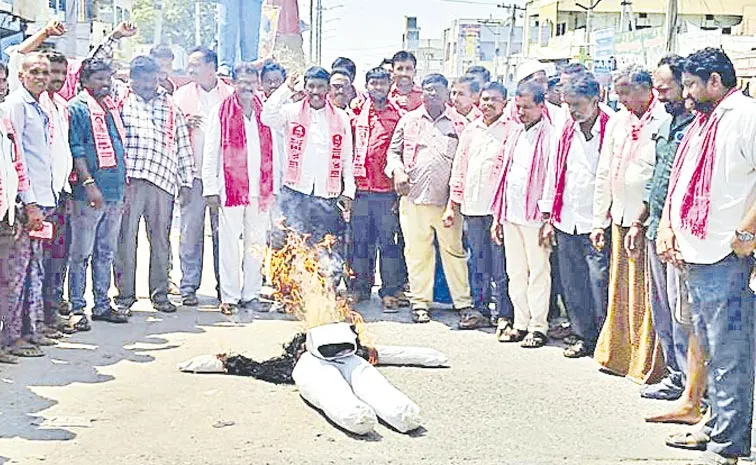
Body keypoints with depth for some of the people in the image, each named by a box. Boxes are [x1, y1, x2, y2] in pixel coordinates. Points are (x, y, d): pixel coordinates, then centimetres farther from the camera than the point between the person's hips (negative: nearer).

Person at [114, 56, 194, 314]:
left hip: (163, 181, 2)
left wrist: (186, 183, 11)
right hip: (129, 180, -2)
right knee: (126, 237, -1)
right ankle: (125, 294, 8)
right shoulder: (120, 102, 12)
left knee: (161, 238, 5)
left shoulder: (171, 108, 17)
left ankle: (160, 293, 15)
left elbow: (183, 145, 15)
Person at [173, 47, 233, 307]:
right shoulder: (182, 95, 12)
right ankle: (188, 287, 5)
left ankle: (224, 285, 11)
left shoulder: (231, 95, 8)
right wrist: (184, 124, -6)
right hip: (194, 172, 1)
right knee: (191, 231, -2)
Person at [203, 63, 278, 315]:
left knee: (256, 244, 7)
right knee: (230, 243, 0)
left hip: (260, 188, 4)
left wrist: (274, 187, 8)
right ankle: (229, 297, 6)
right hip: (231, 187, -3)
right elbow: (211, 152, 1)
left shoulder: (265, 112, 12)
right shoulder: (221, 112, 1)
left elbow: (272, 152, 13)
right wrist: (211, 188, -4)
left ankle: (251, 294, 16)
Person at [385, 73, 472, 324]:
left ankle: (463, 302, 9)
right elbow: (394, 151, 16)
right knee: (417, 251, 5)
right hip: (414, 197, 1)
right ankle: (420, 302, 15)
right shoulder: (409, 120, 12)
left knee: (454, 249, 2)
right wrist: (397, 170, -3)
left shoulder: (459, 124, 7)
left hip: (448, 199, -1)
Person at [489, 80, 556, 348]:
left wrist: (547, 217, -14)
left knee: (538, 271, -1)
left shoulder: (550, 135, -6)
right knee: (515, 271, 11)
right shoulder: (515, 134, 17)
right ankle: (520, 323, 20)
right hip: (510, 213, 7)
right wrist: (497, 215, 17)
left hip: (534, 214, -7)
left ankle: (538, 326, 6)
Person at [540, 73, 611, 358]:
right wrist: (550, 218, 15)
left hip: (596, 224, -6)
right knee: (573, 284, 10)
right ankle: (583, 336, 22)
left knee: (600, 283, -4)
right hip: (566, 223, 6)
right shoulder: (567, 132, 12)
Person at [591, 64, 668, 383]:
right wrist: (599, 221, 14)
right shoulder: (617, 122, 13)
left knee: (647, 292, -2)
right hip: (620, 218, 7)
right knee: (619, 288, 13)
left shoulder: (665, 122, -9)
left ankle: (646, 363, 8)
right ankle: (617, 355, 25)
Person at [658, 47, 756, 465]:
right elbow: (678, 180, 24)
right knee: (709, 347, 17)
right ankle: (717, 425, 28)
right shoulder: (701, 123, 19)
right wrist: (667, 227, 12)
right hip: (695, 256, 9)